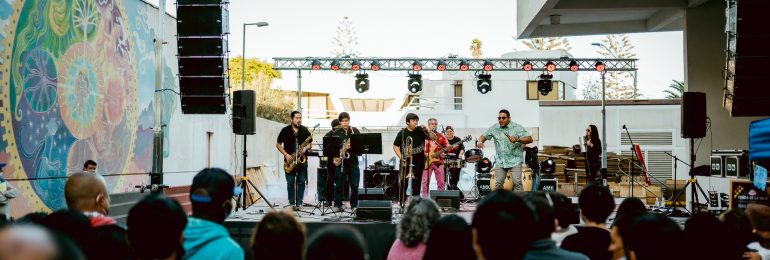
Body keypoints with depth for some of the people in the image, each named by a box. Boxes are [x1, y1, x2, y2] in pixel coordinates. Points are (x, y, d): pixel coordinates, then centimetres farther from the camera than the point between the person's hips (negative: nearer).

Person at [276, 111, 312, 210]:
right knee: (290, 182, 0)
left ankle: (299, 202, 7)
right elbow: (278, 144, 3)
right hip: (290, 160, -1)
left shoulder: (305, 130, 5)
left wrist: (305, 149, -10)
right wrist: (286, 154, -8)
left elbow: (310, 143, 11)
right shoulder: (285, 130, 0)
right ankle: (292, 203, 7)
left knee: (301, 182, 0)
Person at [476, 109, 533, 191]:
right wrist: (480, 141, -12)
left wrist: (517, 139, -29)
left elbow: (529, 139, -12)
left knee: (517, 182, -13)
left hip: (515, 160, -4)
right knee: (498, 183, 5)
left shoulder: (517, 128, -6)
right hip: (500, 161, 4)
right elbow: (484, 136, 12)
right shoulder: (494, 128, 4)